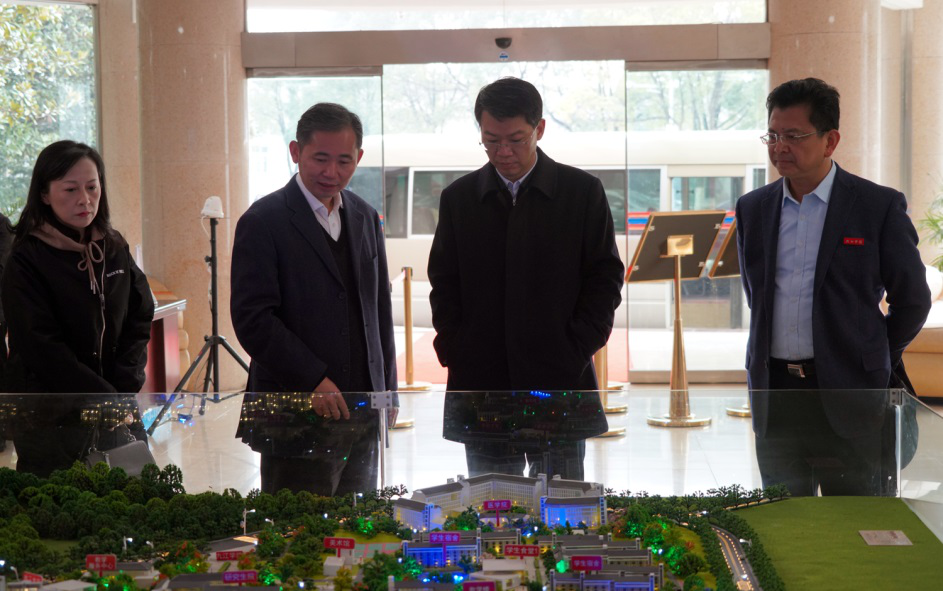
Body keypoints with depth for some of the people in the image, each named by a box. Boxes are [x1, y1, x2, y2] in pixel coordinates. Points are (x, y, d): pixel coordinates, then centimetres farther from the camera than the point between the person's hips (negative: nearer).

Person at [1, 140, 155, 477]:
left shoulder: (115, 248, 8)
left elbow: (140, 320, 6)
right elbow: (43, 350, -14)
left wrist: (123, 390, -7)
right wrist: (106, 399, -15)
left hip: (117, 414, 5)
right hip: (51, 421, -4)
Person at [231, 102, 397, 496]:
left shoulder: (365, 218, 13)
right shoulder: (263, 223, -8)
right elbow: (252, 320, -13)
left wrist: (387, 390, 14)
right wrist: (313, 379, -18)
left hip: (362, 415, 6)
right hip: (297, 417, -6)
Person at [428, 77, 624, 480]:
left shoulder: (582, 192, 3)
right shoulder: (459, 197, 9)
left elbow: (605, 279, 4)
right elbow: (443, 284, 12)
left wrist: (575, 352, -6)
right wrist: (454, 352, -1)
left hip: (559, 384, -2)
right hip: (482, 385, 2)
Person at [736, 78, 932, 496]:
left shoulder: (880, 206, -3)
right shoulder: (753, 208, 9)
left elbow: (911, 300, 4)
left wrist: (872, 361, 8)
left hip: (848, 399, -4)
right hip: (774, 395, 4)